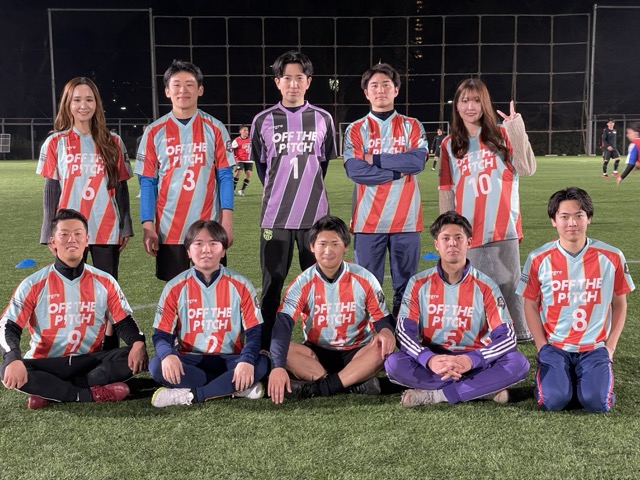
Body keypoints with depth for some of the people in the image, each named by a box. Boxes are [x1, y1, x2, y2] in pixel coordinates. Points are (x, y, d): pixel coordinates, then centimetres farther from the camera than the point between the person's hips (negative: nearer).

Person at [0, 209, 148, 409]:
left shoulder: (104, 282, 2)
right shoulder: (34, 285, -3)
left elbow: (124, 322, 3)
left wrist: (138, 343, -20)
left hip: (90, 362, 2)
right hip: (47, 364, -1)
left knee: (135, 358, -25)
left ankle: (51, 392, -23)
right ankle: (93, 393, -28)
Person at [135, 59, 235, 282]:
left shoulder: (214, 129, 3)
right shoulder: (154, 132, 3)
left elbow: (225, 176, 2)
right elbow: (147, 182, 3)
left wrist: (227, 220, -6)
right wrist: (147, 226, -5)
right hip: (168, 230, 0)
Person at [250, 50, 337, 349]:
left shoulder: (322, 119, 5)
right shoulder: (264, 120, 2)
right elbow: (260, 164, 13)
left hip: (315, 214, 1)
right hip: (275, 215, -1)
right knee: (272, 283, 4)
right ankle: (267, 344, 14)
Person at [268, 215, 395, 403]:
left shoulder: (364, 279, -8)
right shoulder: (303, 283, -10)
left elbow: (382, 318, -1)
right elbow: (282, 325, -21)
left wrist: (386, 332, -29)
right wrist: (278, 366, -38)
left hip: (357, 353, 0)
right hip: (317, 354, 0)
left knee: (384, 347, -31)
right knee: (284, 349, -28)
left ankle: (318, 387, -29)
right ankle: (357, 380, -30)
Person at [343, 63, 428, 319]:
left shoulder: (412, 126, 10)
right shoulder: (356, 130, 6)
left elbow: (418, 161, -9)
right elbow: (354, 170, -9)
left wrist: (376, 159, -8)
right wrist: (398, 170, -9)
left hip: (406, 219, 1)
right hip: (368, 220, -1)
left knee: (406, 287, 7)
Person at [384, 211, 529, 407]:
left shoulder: (485, 286, -3)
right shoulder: (419, 284, -1)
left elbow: (507, 336, -10)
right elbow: (404, 331, -9)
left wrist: (471, 360, -29)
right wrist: (429, 360, -30)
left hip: (474, 363, 0)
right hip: (431, 361, 0)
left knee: (519, 363, -27)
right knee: (393, 363, -29)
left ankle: (434, 395, -24)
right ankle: (485, 388, -23)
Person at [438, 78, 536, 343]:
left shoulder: (502, 136, 5)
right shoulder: (449, 145, 9)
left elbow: (527, 169, -10)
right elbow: (446, 192, 7)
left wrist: (517, 129, -15)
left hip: (503, 229, -1)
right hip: (468, 232, 1)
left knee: (509, 283, 1)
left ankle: (521, 333, 13)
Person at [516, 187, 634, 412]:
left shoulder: (611, 257, -4)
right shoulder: (539, 259, -5)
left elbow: (619, 304, 7)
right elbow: (530, 305, 3)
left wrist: (610, 346, 0)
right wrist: (541, 346, -5)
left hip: (594, 347, 1)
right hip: (554, 346, 0)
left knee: (597, 401, -21)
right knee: (553, 400, -21)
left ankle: (582, 376, 14)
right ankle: (547, 372, 13)